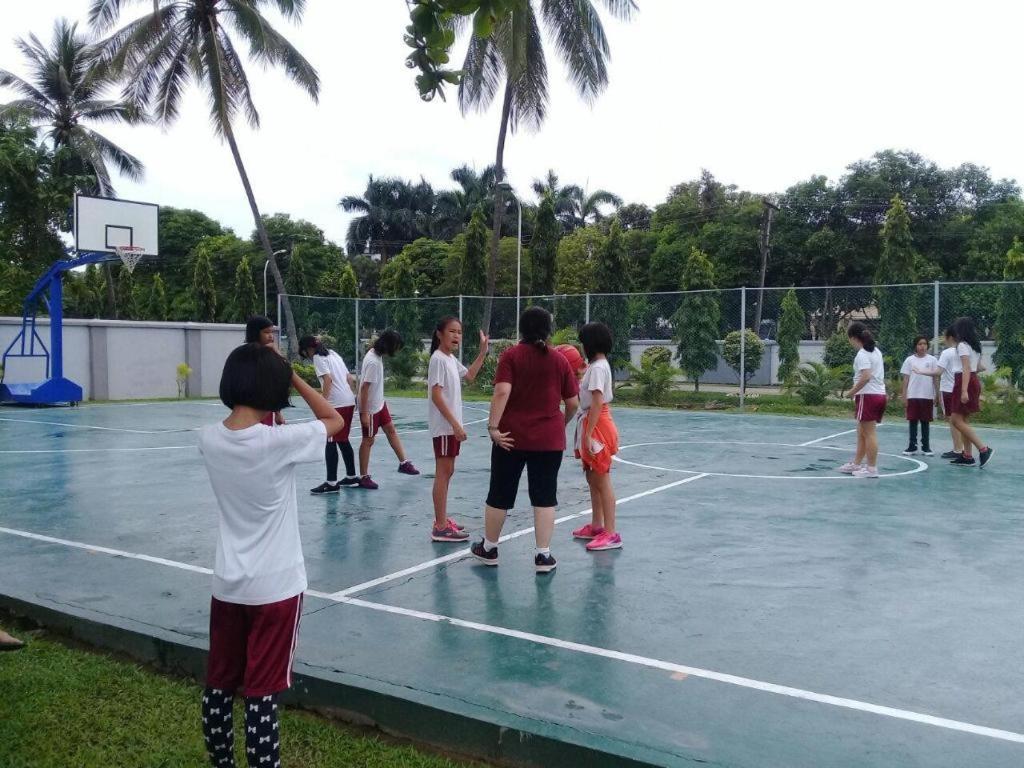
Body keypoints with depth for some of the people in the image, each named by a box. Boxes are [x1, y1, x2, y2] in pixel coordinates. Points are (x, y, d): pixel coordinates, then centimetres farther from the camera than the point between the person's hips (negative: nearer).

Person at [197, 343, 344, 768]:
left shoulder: (209, 438, -6)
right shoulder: (279, 442, -21)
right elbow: (335, 420, -4)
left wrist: (270, 367, 11)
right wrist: (293, 377, 0)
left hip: (227, 584, 6)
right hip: (275, 587, -5)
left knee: (219, 683, 18)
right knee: (262, 692, 3)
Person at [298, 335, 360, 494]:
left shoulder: (318, 357, -4)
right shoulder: (333, 354, 20)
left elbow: (328, 379, -17)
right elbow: (349, 378, 19)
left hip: (336, 404, -8)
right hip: (349, 402, 8)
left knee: (331, 442, -3)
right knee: (343, 440, 17)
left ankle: (331, 483, -3)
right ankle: (351, 477, 23)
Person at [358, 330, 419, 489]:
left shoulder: (376, 354, 0)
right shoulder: (373, 362, -27)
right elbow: (364, 388, -26)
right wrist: (364, 413, -24)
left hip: (379, 404, 9)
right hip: (370, 408, -9)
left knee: (391, 430, 14)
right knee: (368, 440, 2)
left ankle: (403, 463, 25)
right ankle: (363, 477, 14)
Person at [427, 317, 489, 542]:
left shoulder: (452, 359, 12)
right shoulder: (438, 359, -15)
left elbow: (469, 375, 30)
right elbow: (436, 395, -21)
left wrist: (483, 352, 20)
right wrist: (455, 424, -24)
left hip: (452, 426, 9)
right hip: (444, 426, -9)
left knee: (447, 472, 14)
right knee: (443, 473, -7)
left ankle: (442, 519, 24)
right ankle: (440, 528, -3)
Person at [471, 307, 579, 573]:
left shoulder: (511, 355, -4)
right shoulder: (560, 360, 3)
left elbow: (502, 392, -19)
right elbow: (573, 403, 5)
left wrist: (493, 426, -18)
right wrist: (562, 423, 23)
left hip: (512, 437, -1)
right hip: (549, 439, 1)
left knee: (500, 494, 12)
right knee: (545, 497, 8)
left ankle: (488, 548, 26)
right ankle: (543, 556, 9)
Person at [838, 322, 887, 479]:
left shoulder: (862, 354, -14)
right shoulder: (876, 351, 14)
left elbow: (866, 377, -25)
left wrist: (853, 391, -14)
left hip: (868, 395, -9)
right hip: (879, 394, 9)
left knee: (869, 433, -3)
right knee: (861, 432, 16)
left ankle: (871, 469, 1)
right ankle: (857, 464, 23)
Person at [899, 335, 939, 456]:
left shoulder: (932, 360, 4)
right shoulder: (909, 360, 3)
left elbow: (936, 378, 6)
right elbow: (905, 379, 4)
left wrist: (937, 395, 1)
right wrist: (904, 396, -1)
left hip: (927, 396, 0)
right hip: (912, 396, 0)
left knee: (925, 422, 6)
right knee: (913, 421, 3)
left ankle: (926, 447, 13)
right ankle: (912, 447, 9)